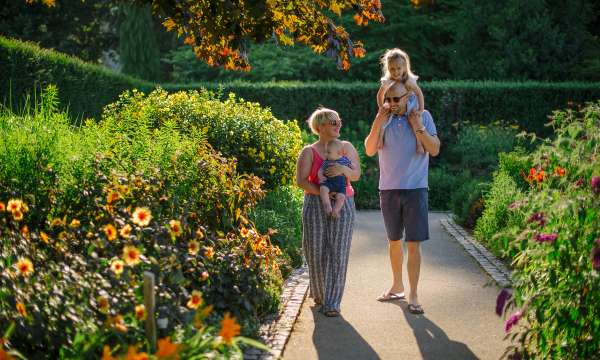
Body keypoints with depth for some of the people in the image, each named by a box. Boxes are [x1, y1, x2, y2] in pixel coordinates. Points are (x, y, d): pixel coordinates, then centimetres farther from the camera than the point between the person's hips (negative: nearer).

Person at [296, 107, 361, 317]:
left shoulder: (346, 147, 11)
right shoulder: (309, 152, 4)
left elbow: (356, 175, 2)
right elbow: (301, 180, -5)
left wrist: (343, 169, -20)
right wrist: (322, 192, -17)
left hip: (342, 205, 1)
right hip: (315, 205, -1)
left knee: (337, 253, -5)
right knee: (316, 252, 0)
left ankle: (332, 302, -1)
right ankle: (318, 294, 22)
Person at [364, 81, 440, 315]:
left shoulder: (423, 116, 0)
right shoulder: (384, 118, 5)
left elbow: (435, 150, -6)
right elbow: (369, 150, -4)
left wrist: (418, 127, -14)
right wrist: (377, 123, -14)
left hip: (415, 189, -3)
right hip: (388, 189, 3)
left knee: (413, 244, -5)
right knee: (394, 241, 14)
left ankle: (413, 295, 0)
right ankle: (397, 286, 29)